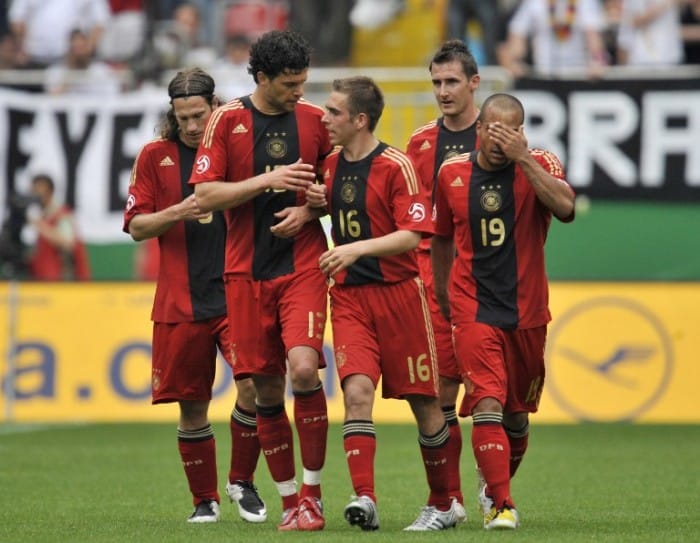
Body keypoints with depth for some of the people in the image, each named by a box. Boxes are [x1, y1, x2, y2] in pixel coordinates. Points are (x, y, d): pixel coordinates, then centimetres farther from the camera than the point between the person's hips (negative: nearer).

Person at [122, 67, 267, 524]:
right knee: (192, 406, 4)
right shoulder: (155, 156, 5)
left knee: (254, 386, -16)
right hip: (180, 302, 1)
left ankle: (243, 481, 5)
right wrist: (178, 213, -13)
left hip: (236, 293, -1)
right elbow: (136, 226, 4)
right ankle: (205, 500, 20)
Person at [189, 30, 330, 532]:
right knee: (266, 389, 3)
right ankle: (290, 501, 14)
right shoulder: (228, 120, -1)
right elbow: (205, 195, -5)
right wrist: (268, 180, -15)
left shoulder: (314, 118, 4)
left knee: (304, 368, -19)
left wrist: (309, 210, -7)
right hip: (247, 273, 1)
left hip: (303, 266, -1)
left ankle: (313, 491, -6)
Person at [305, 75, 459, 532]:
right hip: (349, 296, 5)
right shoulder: (332, 164, 8)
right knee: (357, 391, -15)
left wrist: (356, 249, -30)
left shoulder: (396, 166, -12)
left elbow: (412, 234, -19)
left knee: (424, 402, 5)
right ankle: (365, 500, -22)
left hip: (397, 293, -4)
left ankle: (443, 505, 20)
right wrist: (316, 201, 4)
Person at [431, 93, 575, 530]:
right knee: (488, 403, -18)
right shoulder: (452, 174, 1)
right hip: (474, 310, -1)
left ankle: (494, 485, 37)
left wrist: (522, 158, -27)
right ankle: (501, 505, -18)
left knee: (517, 412, 13)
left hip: (527, 312, 1)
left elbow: (565, 208, -26)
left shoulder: (539, 165, -5)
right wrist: (442, 298, 21)